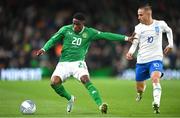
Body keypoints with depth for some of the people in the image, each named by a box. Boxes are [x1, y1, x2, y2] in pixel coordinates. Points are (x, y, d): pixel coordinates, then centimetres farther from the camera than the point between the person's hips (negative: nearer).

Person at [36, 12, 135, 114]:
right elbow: (53, 39, 5)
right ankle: (70, 98, 9)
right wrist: (44, 49, -13)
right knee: (54, 82, -19)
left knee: (86, 80, -28)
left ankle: (100, 105, -37)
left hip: (78, 62, -1)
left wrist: (125, 38, -10)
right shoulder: (66, 29, 1)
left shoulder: (89, 32, 0)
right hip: (64, 63, 1)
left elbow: (105, 35, -5)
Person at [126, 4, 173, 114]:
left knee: (155, 79, -30)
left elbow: (169, 31, 20)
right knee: (139, 87, 11)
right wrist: (131, 52, -26)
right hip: (141, 60, 2)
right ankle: (140, 93, 48)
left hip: (155, 59, -2)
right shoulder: (138, 28, -1)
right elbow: (135, 43, -6)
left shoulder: (160, 24, -2)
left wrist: (170, 44, 12)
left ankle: (156, 104, -37)